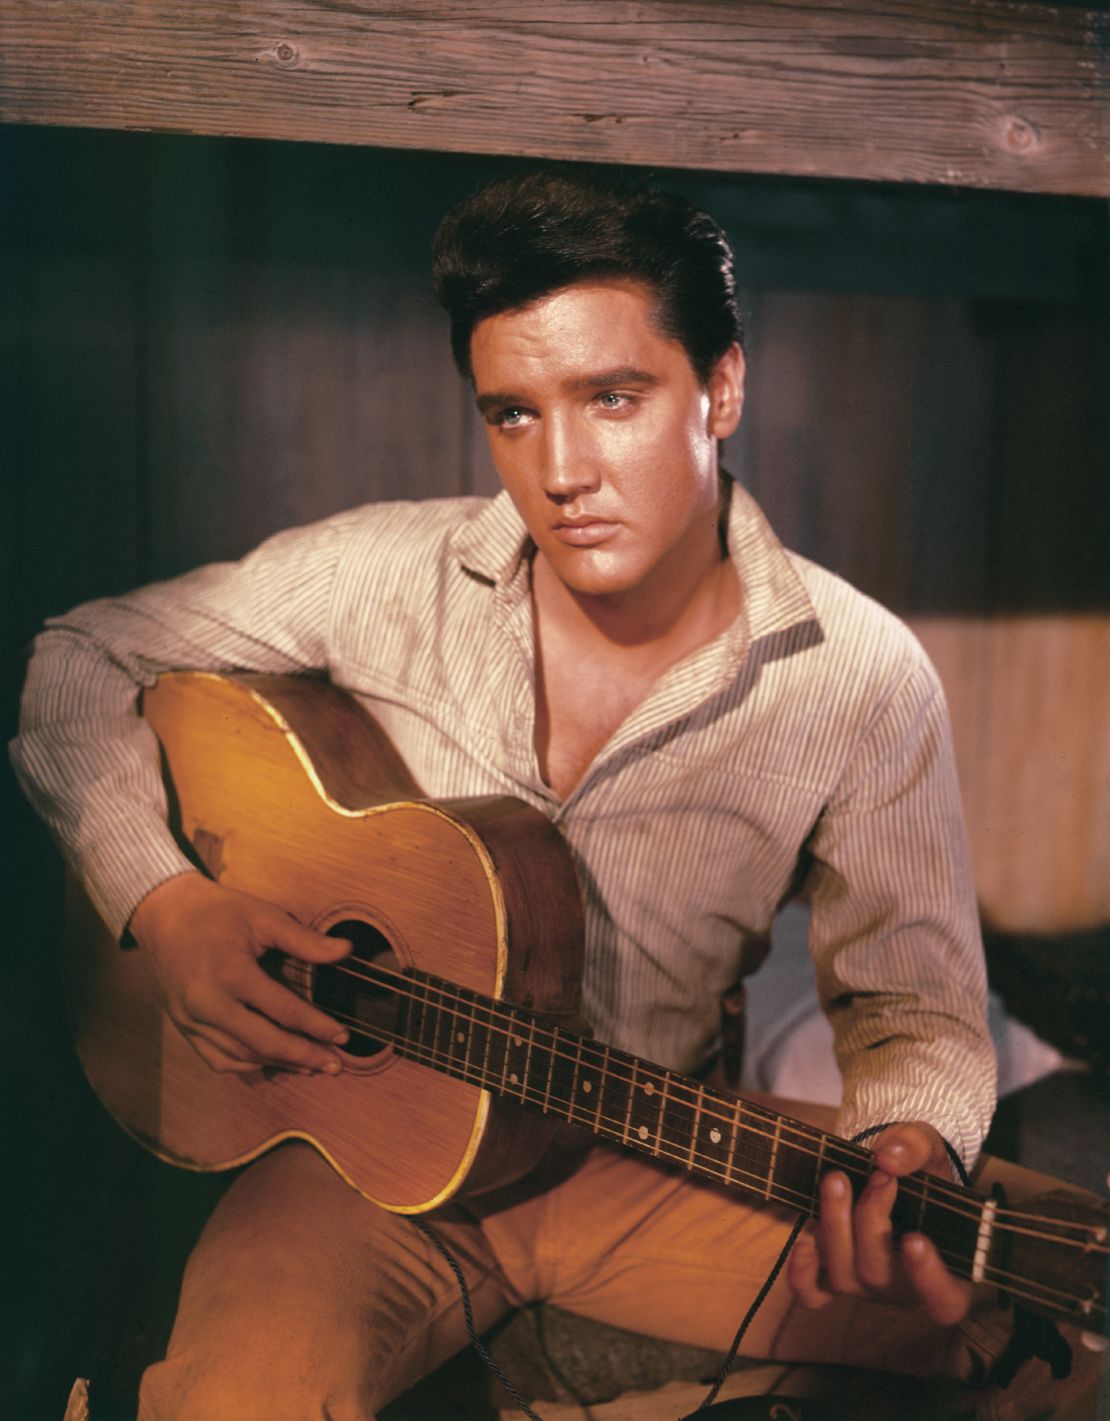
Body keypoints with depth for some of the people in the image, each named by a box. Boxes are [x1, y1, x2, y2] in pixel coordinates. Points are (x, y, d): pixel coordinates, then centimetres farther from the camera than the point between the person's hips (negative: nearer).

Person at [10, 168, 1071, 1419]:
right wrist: (165, 902, -13)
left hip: (646, 1165, 1)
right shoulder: (383, 574, -9)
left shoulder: (859, 678, -10)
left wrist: (905, 1157, -27)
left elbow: (912, 1002, -5)